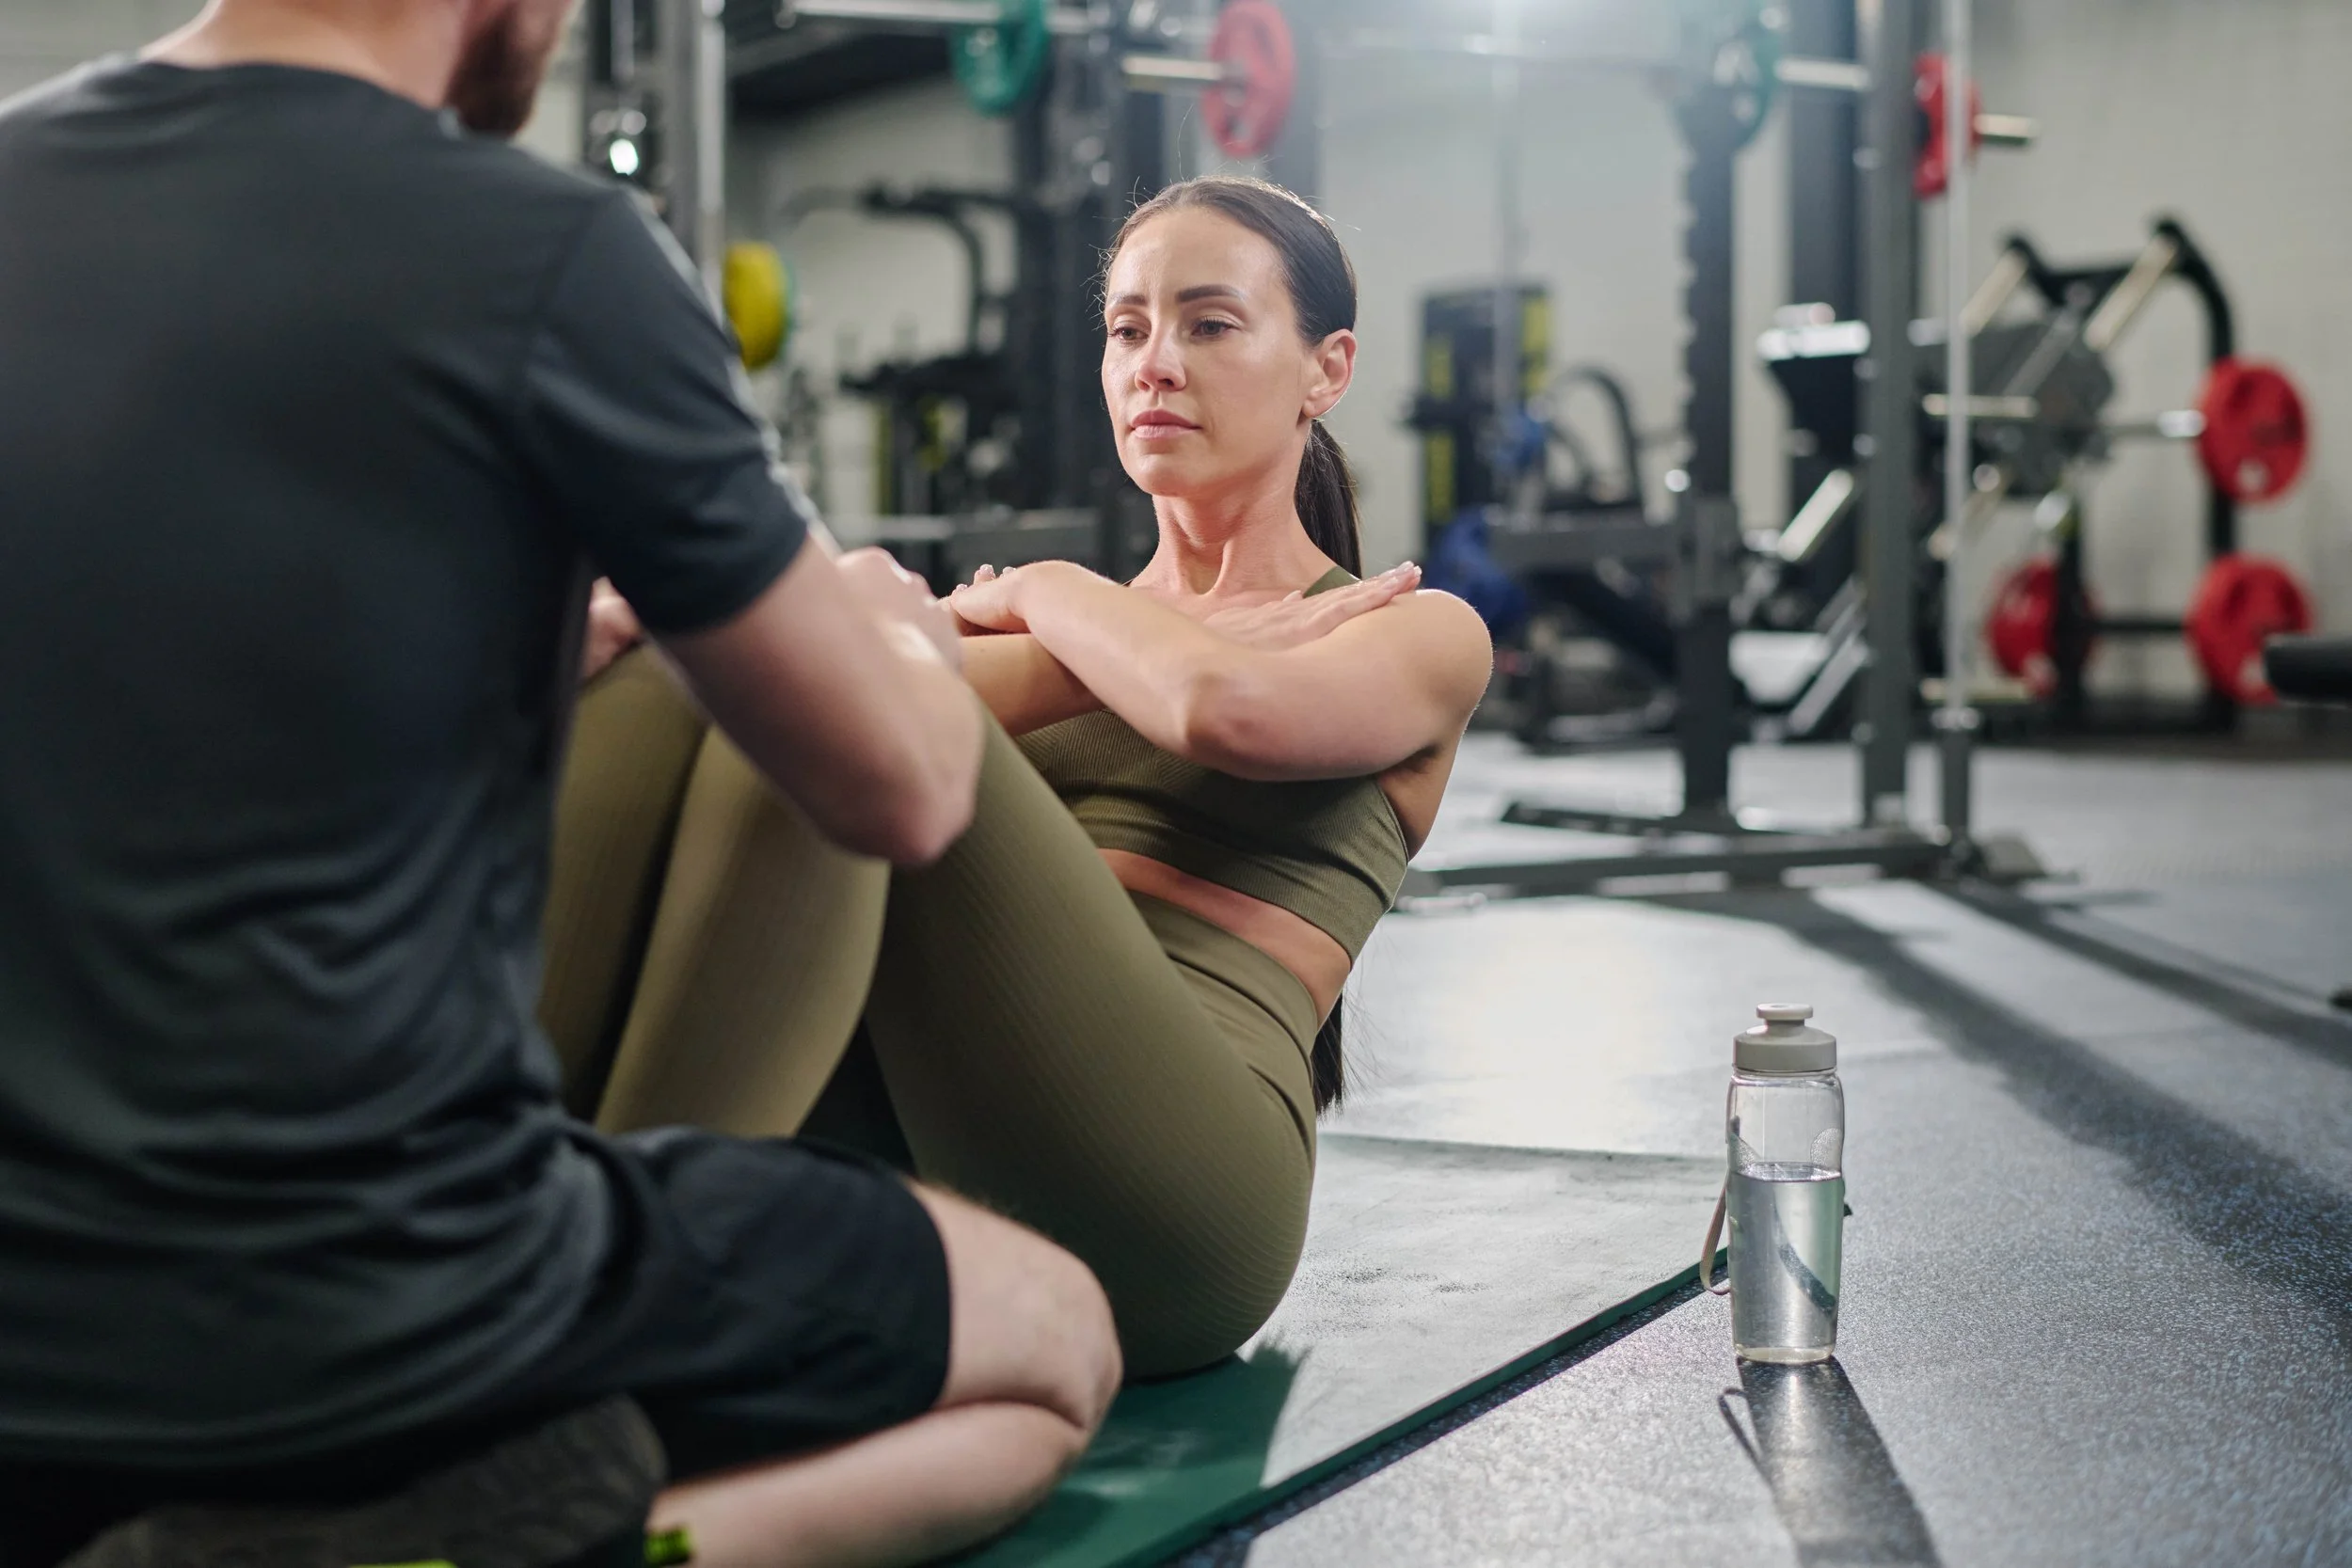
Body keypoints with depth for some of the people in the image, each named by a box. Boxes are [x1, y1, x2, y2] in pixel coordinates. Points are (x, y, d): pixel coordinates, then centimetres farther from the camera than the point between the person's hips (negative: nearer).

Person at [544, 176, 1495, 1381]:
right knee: (663, 680, -15)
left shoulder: (1420, 635, 16)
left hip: (1159, 1199, -5)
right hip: (912, 1185, 5)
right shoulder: (1096, 624, 30)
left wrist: (1045, 595, 9)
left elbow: (1228, 713, -9)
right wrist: (1158, 645, -1)